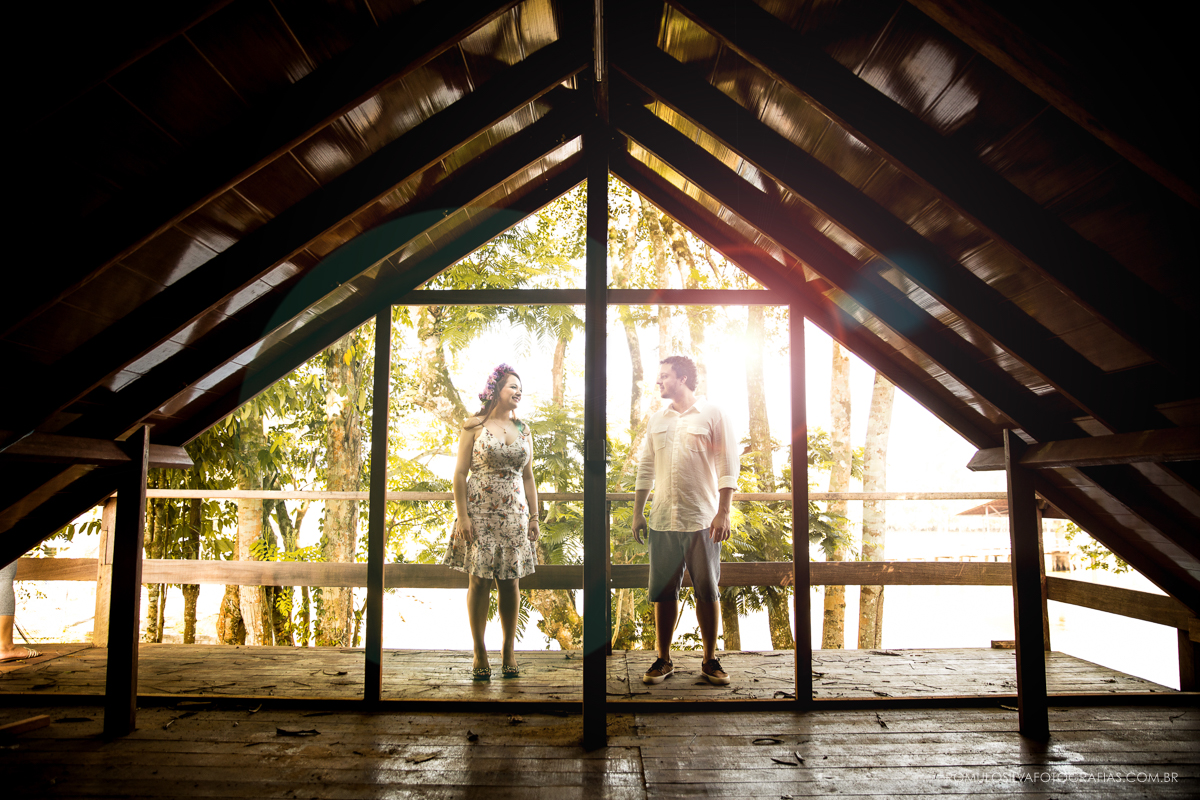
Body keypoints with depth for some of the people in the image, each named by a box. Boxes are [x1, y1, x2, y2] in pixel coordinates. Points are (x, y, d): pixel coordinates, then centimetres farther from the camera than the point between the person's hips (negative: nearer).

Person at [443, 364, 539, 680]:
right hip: (480, 513, -3)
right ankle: (479, 653, 11)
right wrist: (462, 517, -11)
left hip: (514, 514, 4)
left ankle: (509, 651, 15)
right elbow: (460, 474, -4)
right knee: (479, 580, -1)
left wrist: (534, 516, 9)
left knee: (511, 581, 4)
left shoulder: (523, 430, 12)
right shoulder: (474, 426, 0)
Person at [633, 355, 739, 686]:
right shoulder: (657, 420, 13)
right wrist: (637, 512, 11)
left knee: (707, 591, 4)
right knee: (663, 592, 7)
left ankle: (710, 660, 16)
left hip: (702, 520, -4)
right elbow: (646, 468, 16)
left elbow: (727, 466, -4)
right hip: (662, 520, 4)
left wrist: (723, 513, -11)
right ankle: (663, 660, 18)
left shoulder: (713, 415, -1)